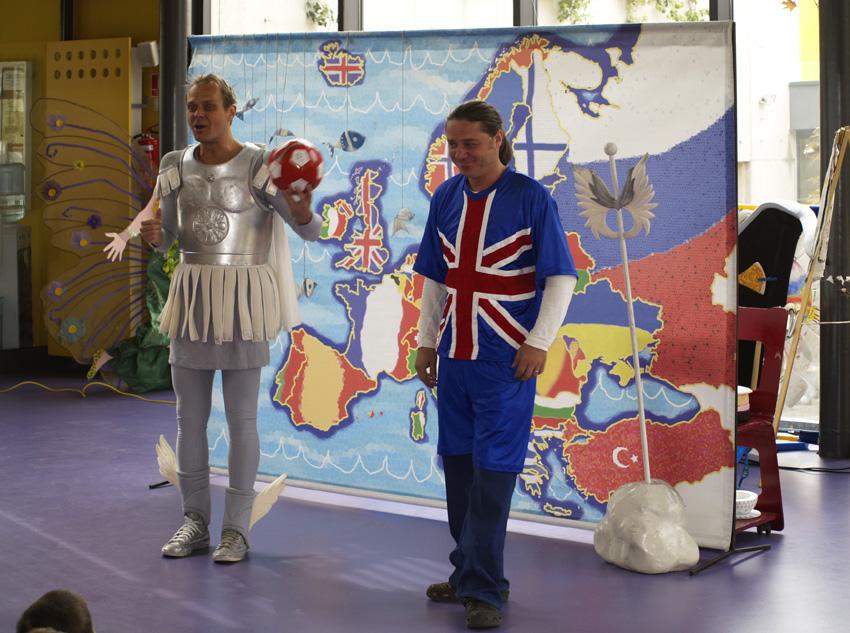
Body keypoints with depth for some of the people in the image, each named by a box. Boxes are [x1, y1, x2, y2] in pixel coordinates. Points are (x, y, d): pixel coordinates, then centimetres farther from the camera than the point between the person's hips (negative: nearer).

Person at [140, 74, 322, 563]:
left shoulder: (259, 165, -8)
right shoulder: (176, 166, 6)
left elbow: (312, 232, -11)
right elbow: (166, 240, 10)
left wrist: (301, 211, -34)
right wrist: (153, 234, -13)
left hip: (241, 295, -5)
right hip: (192, 294, 5)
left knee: (241, 417, 1)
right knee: (190, 416, 9)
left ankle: (237, 527, 10)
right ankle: (196, 522, 20)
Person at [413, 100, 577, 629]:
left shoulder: (532, 198, -8)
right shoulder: (446, 198, 8)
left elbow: (561, 278, -6)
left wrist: (538, 342, -13)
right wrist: (427, 341, 14)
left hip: (505, 357, -6)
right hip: (455, 353, 6)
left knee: (493, 471, -5)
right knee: (458, 465, 12)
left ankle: (483, 590, 1)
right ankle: (470, 573, 25)